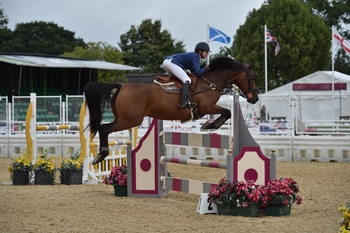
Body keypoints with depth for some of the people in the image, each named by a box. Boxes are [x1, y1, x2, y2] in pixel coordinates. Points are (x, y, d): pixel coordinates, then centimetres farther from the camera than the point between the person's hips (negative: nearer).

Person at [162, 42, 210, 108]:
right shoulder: (195, 57, -5)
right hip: (171, 63, -11)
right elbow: (198, 71, -13)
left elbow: (194, 69, 23)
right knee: (187, 80, -17)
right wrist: (205, 68, 3)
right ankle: (184, 102, -33)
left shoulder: (193, 55, 23)